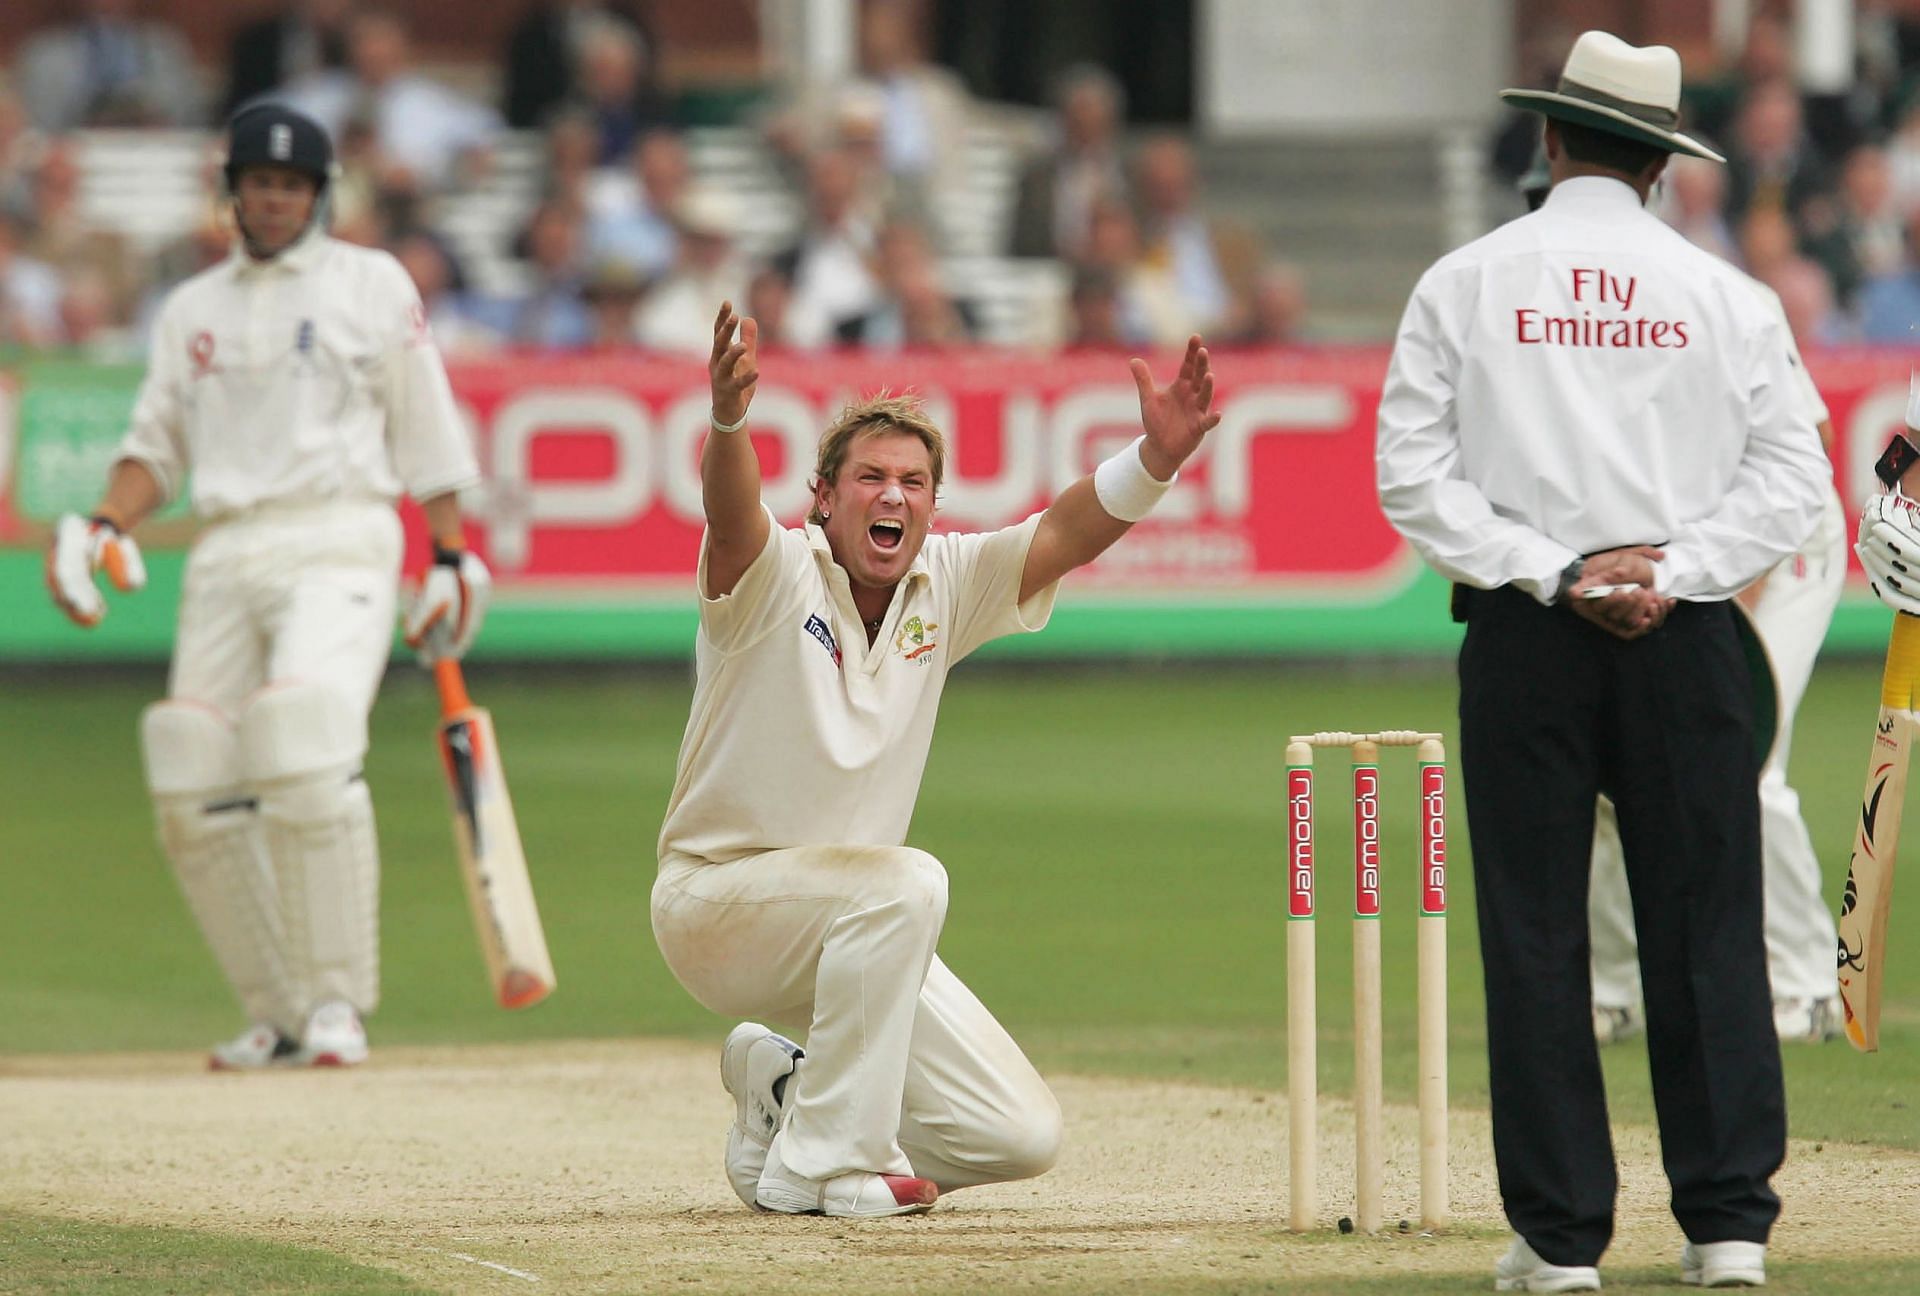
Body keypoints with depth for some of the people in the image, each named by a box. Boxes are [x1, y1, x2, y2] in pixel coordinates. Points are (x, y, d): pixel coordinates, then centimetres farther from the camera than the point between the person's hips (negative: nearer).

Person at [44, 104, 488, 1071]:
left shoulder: (371, 285, 10)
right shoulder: (191, 309, 19)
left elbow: (425, 432, 8)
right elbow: (157, 444, 18)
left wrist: (450, 560, 2)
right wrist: (100, 526, 0)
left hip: (337, 544, -5)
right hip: (225, 550, 5)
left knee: (309, 755, -25)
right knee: (195, 793, -5)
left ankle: (337, 1000, -17)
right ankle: (279, 1016, 6)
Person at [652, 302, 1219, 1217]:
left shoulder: (943, 587, 2)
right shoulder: (775, 577, -14)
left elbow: (1063, 537, -10)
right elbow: (731, 509, -36)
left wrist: (1156, 456, -29)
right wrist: (728, 418, -59)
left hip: (849, 928, 6)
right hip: (715, 899, -6)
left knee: (1021, 1136, -3)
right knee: (904, 880, -37)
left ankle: (782, 1094, 19)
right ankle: (822, 1164, -26)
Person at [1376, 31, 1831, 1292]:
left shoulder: (1465, 285, 2)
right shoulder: (1721, 293, 4)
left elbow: (1412, 471, -4)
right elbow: (1794, 472, -1)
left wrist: (1548, 573, -8)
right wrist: (1668, 572, -7)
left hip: (1524, 643, -1)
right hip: (1689, 645, 1)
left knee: (1535, 935, 2)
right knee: (1706, 927, 5)